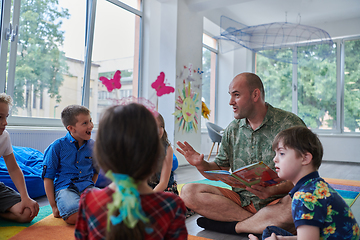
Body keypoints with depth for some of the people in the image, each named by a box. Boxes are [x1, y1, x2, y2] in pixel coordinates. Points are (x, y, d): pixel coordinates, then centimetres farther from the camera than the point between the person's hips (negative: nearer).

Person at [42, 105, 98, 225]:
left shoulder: (92, 146, 8)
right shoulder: (57, 146, -3)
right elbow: (48, 177, -1)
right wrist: (53, 206, -3)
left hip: (86, 187, 3)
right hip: (64, 188, -3)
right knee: (75, 216, -33)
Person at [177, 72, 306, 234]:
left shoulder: (290, 124, -7)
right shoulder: (232, 129, 8)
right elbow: (219, 170, 13)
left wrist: (273, 190, -28)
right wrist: (201, 165, -9)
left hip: (276, 201, -3)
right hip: (241, 200, 4)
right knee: (188, 192, -15)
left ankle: (234, 226, -14)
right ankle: (263, 224, -15)